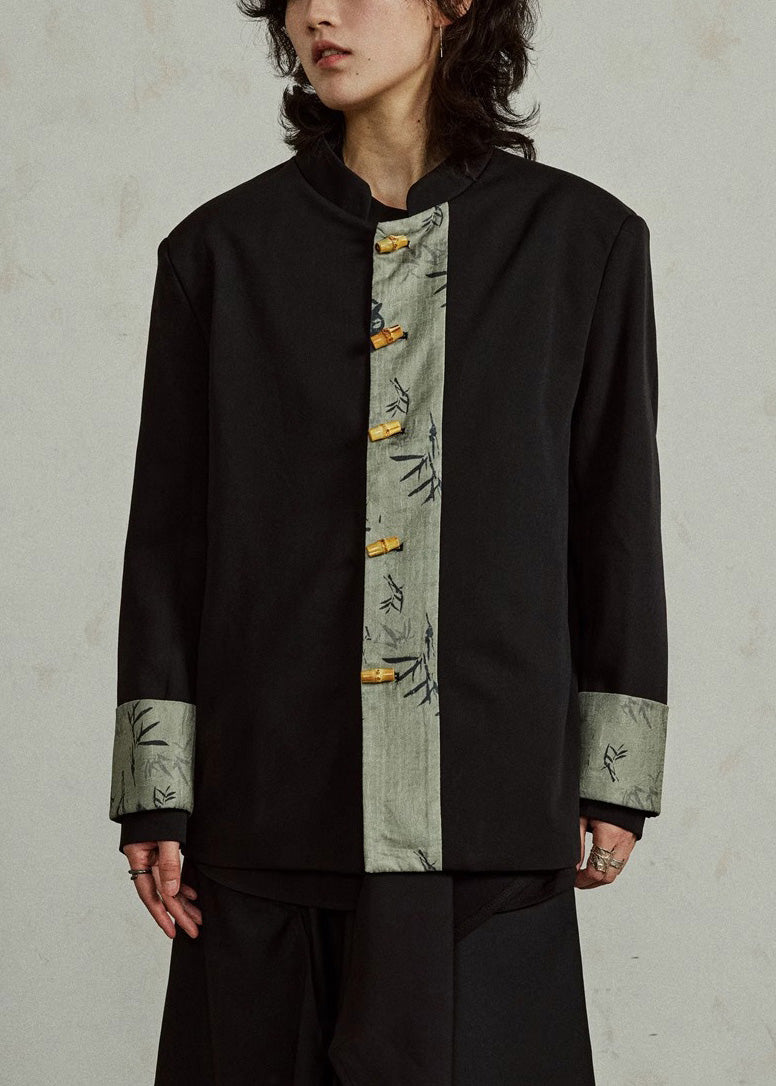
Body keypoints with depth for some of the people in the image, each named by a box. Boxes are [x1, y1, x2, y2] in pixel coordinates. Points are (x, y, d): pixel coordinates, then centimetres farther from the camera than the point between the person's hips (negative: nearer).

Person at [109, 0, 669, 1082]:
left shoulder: (580, 239, 3)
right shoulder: (221, 249, 4)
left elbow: (618, 518, 6)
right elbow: (167, 536, 5)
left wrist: (615, 780, 4)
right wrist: (155, 795, 1)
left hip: (488, 811, -1)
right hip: (270, 786, 1)